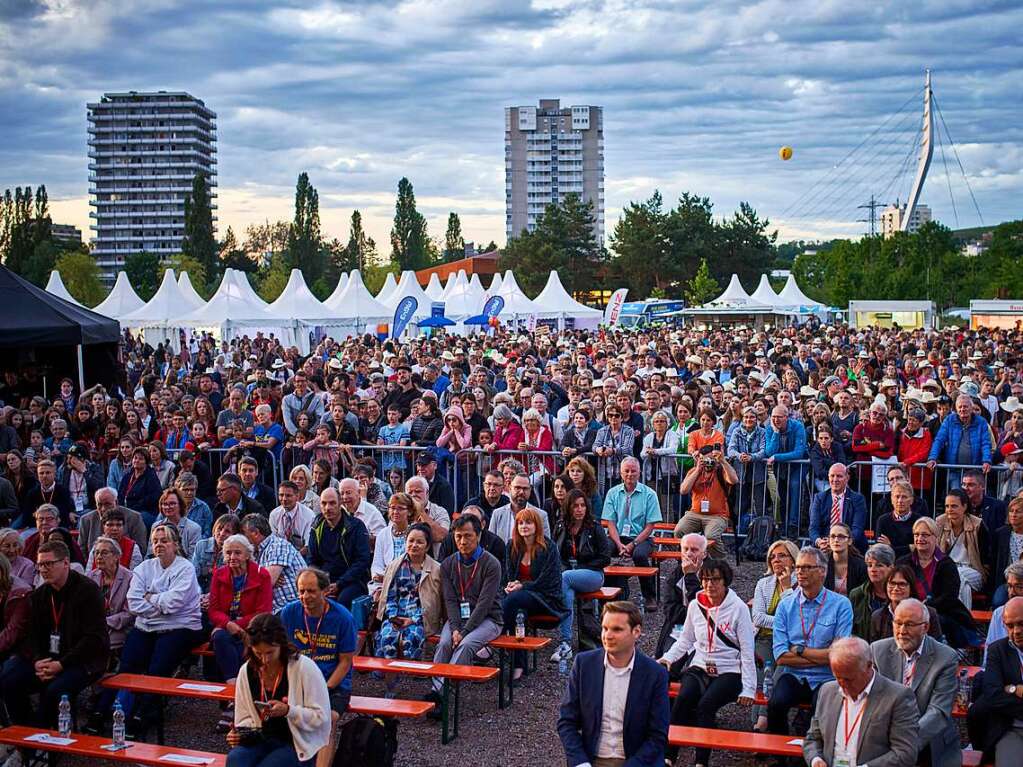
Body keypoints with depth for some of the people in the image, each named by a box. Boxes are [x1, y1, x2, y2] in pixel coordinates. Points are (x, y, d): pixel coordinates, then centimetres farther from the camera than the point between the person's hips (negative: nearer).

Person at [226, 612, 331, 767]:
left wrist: (288, 711, -24)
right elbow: (245, 718, 13)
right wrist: (239, 734, -9)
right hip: (260, 740, 4)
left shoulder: (304, 667, -11)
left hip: (298, 744, -4)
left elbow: (322, 717, -12)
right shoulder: (246, 671, 4)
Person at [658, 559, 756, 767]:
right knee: (683, 699, -27)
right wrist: (668, 657, 0)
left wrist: (748, 688, -9)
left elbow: (747, 651, -4)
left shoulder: (738, 608, -4)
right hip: (699, 668, 3)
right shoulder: (695, 606, 8)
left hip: (729, 672, -3)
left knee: (706, 704, -31)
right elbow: (685, 640, 19)